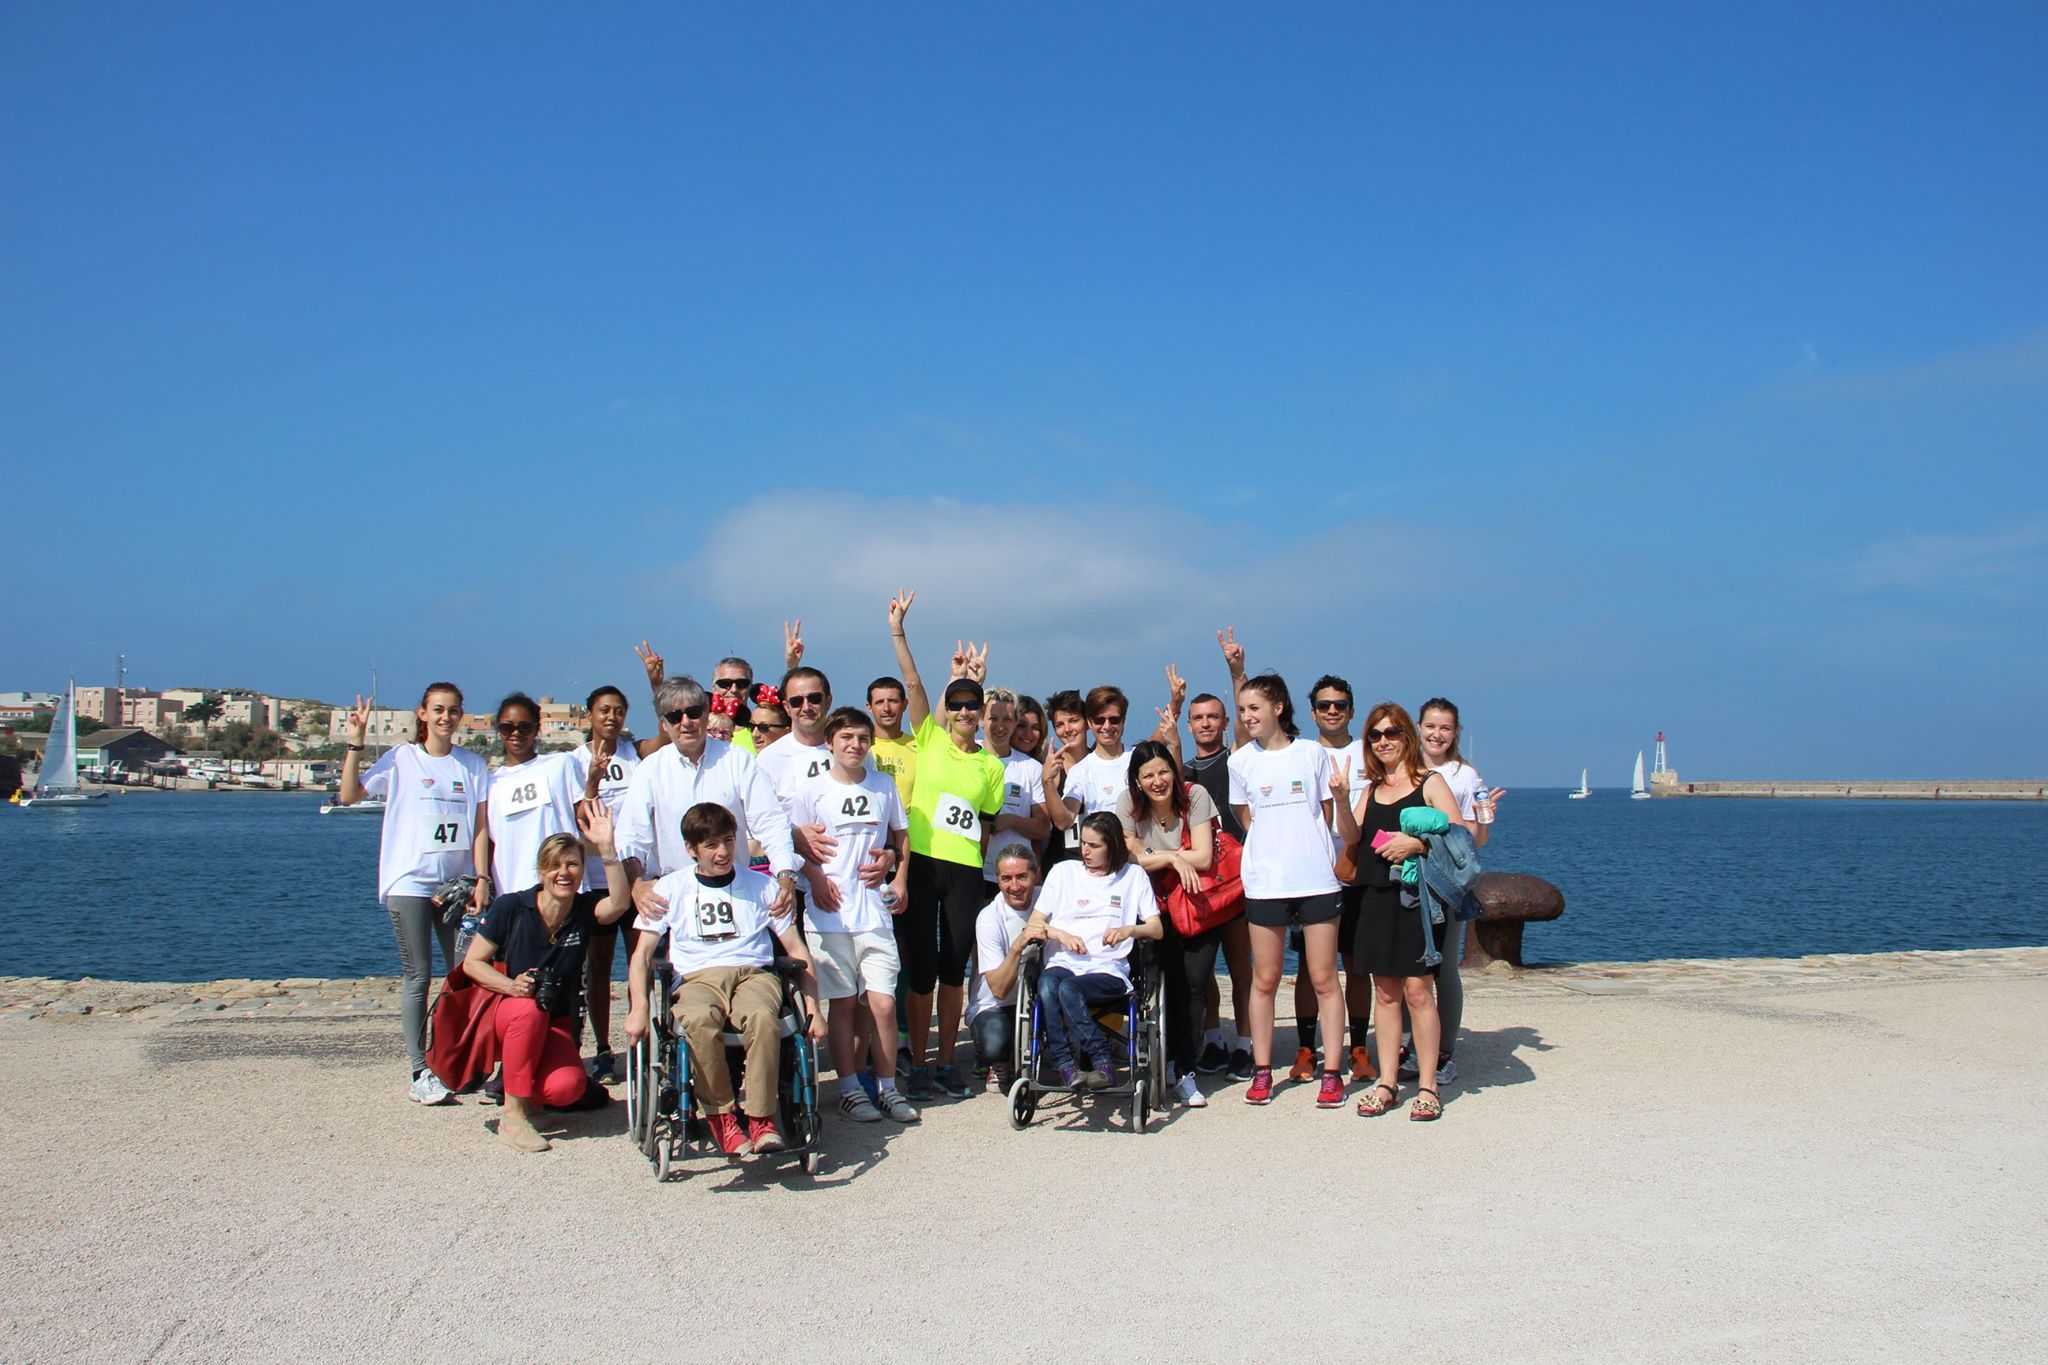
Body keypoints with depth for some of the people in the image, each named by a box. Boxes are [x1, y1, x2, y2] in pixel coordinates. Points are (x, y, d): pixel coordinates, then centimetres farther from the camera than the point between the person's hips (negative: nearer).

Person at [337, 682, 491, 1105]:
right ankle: (421, 1073, 3)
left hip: (458, 881, 3)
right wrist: (355, 742, -12)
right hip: (410, 881, -3)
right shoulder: (401, 758, 0)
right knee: (417, 976, -1)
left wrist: (482, 878, -6)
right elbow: (349, 794, -5)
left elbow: (480, 828, 3)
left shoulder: (473, 766, 6)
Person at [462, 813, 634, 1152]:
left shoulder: (584, 913, -5)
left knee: (564, 1088, -28)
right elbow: (472, 962, -6)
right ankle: (513, 1114, -27)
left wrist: (606, 847, -38)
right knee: (529, 1009, -38)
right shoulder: (511, 907, -10)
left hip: (554, 1026, 1)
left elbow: (619, 903, -28)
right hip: (505, 1014, -1)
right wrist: (511, 986, -26)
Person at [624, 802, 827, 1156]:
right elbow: (643, 954, 10)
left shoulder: (761, 886, 16)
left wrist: (813, 1007, 4)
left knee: (762, 1016, -38)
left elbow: (797, 949, 15)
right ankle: (720, 1113, -22)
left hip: (753, 974, 0)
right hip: (696, 979, 0)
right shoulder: (670, 888, 15)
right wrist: (639, 1007, -7)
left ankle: (761, 1117, -28)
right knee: (699, 1020, -38)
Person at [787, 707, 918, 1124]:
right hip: (830, 913, -2)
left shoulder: (884, 785, 9)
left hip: (875, 912, 2)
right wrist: (817, 880, -12)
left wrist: (899, 879, 8)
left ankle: (887, 1088, 10)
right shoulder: (811, 789, 0)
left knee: (883, 1003, -3)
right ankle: (849, 1089, 15)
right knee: (843, 1003, 4)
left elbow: (901, 835, 20)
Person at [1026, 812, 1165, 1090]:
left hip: (1109, 971, -2)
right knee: (1047, 982, -36)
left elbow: (1157, 929, 9)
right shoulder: (1063, 871, 17)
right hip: (1063, 963, 2)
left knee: (1068, 987, -35)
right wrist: (1061, 934, -6)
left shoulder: (1134, 875, 14)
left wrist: (1129, 930, -12)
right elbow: (1034, 924, 14)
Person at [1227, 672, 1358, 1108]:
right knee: (1265, 979, 6)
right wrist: (1269, 854, 7)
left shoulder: (1313, 753, 3)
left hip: (1316, 880, -1)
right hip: (1264, 884, 1)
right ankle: (1262, 1071, 14)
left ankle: (1331, 1073, 6)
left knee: (1323, 978, 1)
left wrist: (1342, 797, -8)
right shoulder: (1241, 761, 5)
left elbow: (1338, 824, 9)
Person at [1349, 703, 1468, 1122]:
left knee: (1417, 989, -7)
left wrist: (1417, 843, -20)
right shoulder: (1372, 789, 16)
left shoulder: (1429, 782, 0)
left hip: (1417, 897, -5)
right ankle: (1387, 1082, 12)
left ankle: (1427, 1086, 0)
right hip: (1378, 898, 5)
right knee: (1385, 992, 7)